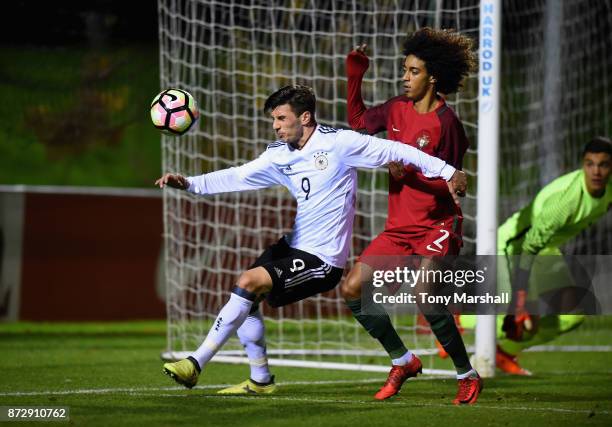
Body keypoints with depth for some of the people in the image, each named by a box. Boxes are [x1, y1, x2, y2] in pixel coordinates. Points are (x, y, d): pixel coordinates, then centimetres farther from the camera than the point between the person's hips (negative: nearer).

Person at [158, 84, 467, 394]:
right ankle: (260, 381, 22)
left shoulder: (340, 143, -10)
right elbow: (236, 177, 4)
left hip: (322, 260, -8)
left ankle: (195, 365, -19)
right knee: (246, 301, 5)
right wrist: (188, 184, -9)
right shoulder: (279, 154, 7)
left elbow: (394, 151, -4)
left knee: (249, 283, -21)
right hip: (292, 247, 8)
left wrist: (447, 172, -3)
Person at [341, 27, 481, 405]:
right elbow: (358, 121, 23)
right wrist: (355, 77, 13)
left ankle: (468, 376, -7)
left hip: (436, 226, -7)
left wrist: (409, 173, -24)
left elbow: (449, 183, -12)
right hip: (399, 227, 7)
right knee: (353, 290, -1)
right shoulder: (397, 109, 6)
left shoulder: (445, 122, -13)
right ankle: (403, 362, 14)